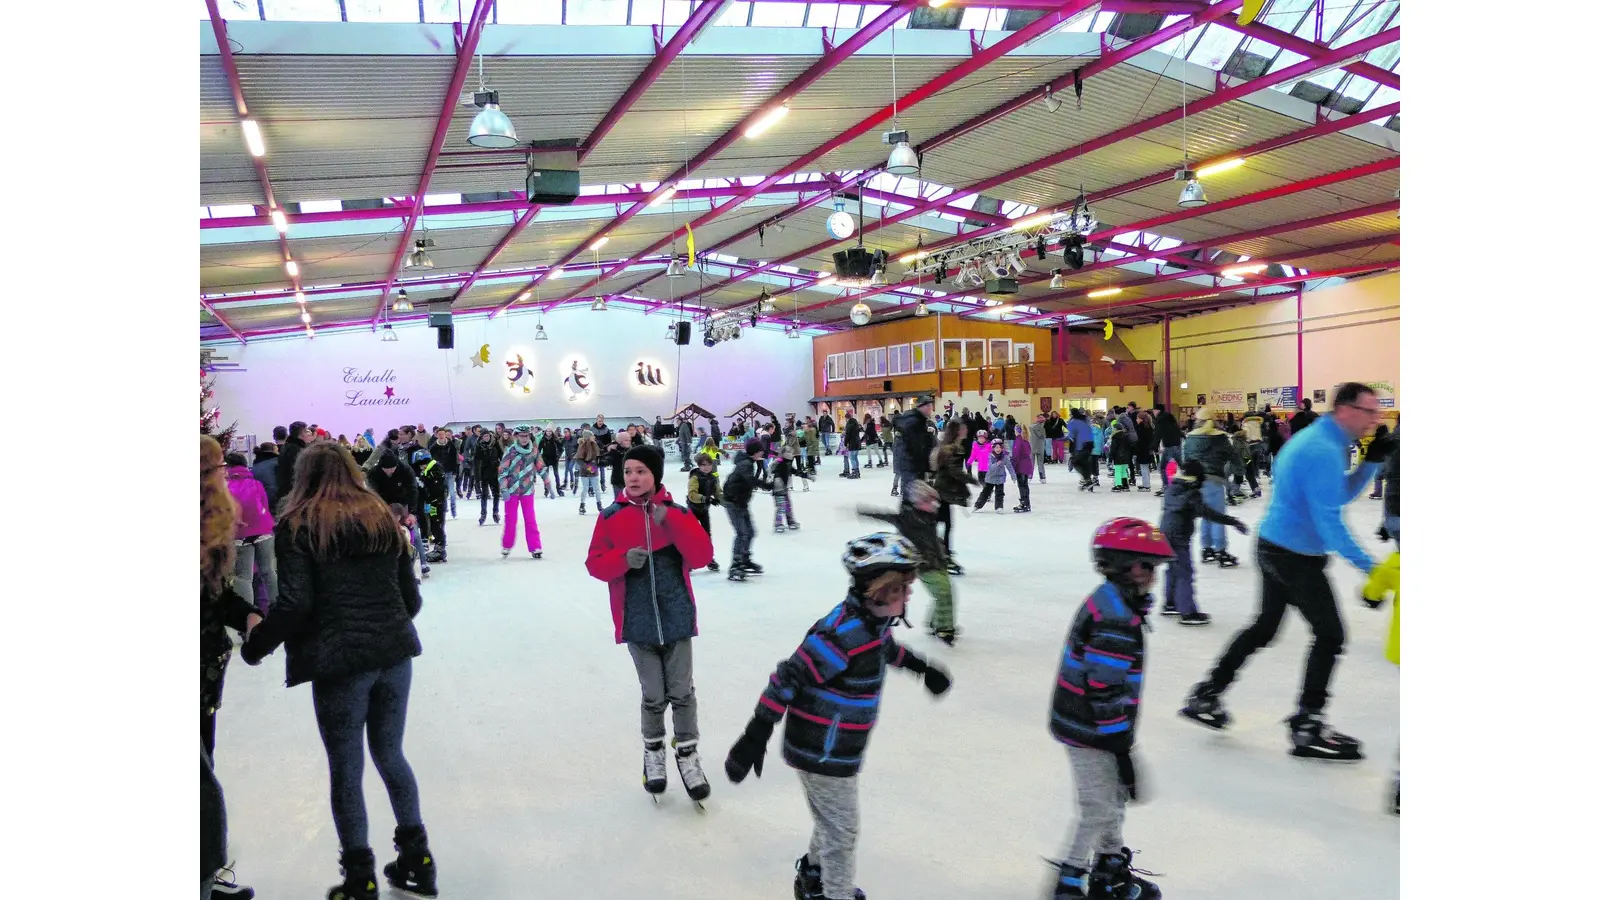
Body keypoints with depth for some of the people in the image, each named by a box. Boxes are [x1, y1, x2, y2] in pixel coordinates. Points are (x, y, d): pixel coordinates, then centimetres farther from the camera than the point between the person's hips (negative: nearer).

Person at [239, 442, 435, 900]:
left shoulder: (298, 524, -2)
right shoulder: (382, 518, 11)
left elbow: (294, 603, -12)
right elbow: (411, 597, 12)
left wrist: (255, 646, 3)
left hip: (339, 662, -5)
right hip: (394, 655, 5)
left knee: (346, 769, 8)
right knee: (390, 754, 19)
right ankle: (418, 860, 24)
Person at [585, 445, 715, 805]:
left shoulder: (677, 513, -2)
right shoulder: (611, 517, -1)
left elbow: (702, 556, -12)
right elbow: (595, 564, 0)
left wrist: (670, 522, -22)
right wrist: (624, 559, -20)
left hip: (676, 619, 0)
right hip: (637, 623, 0)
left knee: (682, 692, 9)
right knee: (653, 695, 9)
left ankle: (687, 754, 28)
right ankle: (653, 751, 34)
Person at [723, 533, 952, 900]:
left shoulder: (874, 621, -2)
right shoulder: (844, 634, -31)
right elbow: (789, 677, -30)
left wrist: (923, 668, 35)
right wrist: (757, 734, -30)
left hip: (839, 746, 9)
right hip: (822, 752, -9)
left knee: (833, 818, 26)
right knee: (842, 827, 6)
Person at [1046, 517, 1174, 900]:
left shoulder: (1109, 603, 7)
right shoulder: (1116, 621, -26)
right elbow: (1106, 692, -27)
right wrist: (1122, 749, -22)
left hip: (1084, 722, 10)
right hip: (1090, 731, -10)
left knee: (1117, 796, 22)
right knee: (1100, 809, 1)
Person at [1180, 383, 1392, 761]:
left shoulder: (1314, 438, 11)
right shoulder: (1325, 450, -21)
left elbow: (1342, 493, 17)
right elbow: (1328, 519, -26)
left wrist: (1373, 460, 4)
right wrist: (1366, 565, -27)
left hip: (1275, 549, 10)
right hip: (1296, 556, -10)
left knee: (1265, 627, 20)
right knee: (1330, 634, -2)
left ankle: (1206, 695, 27)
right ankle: (1306, 726, 5)